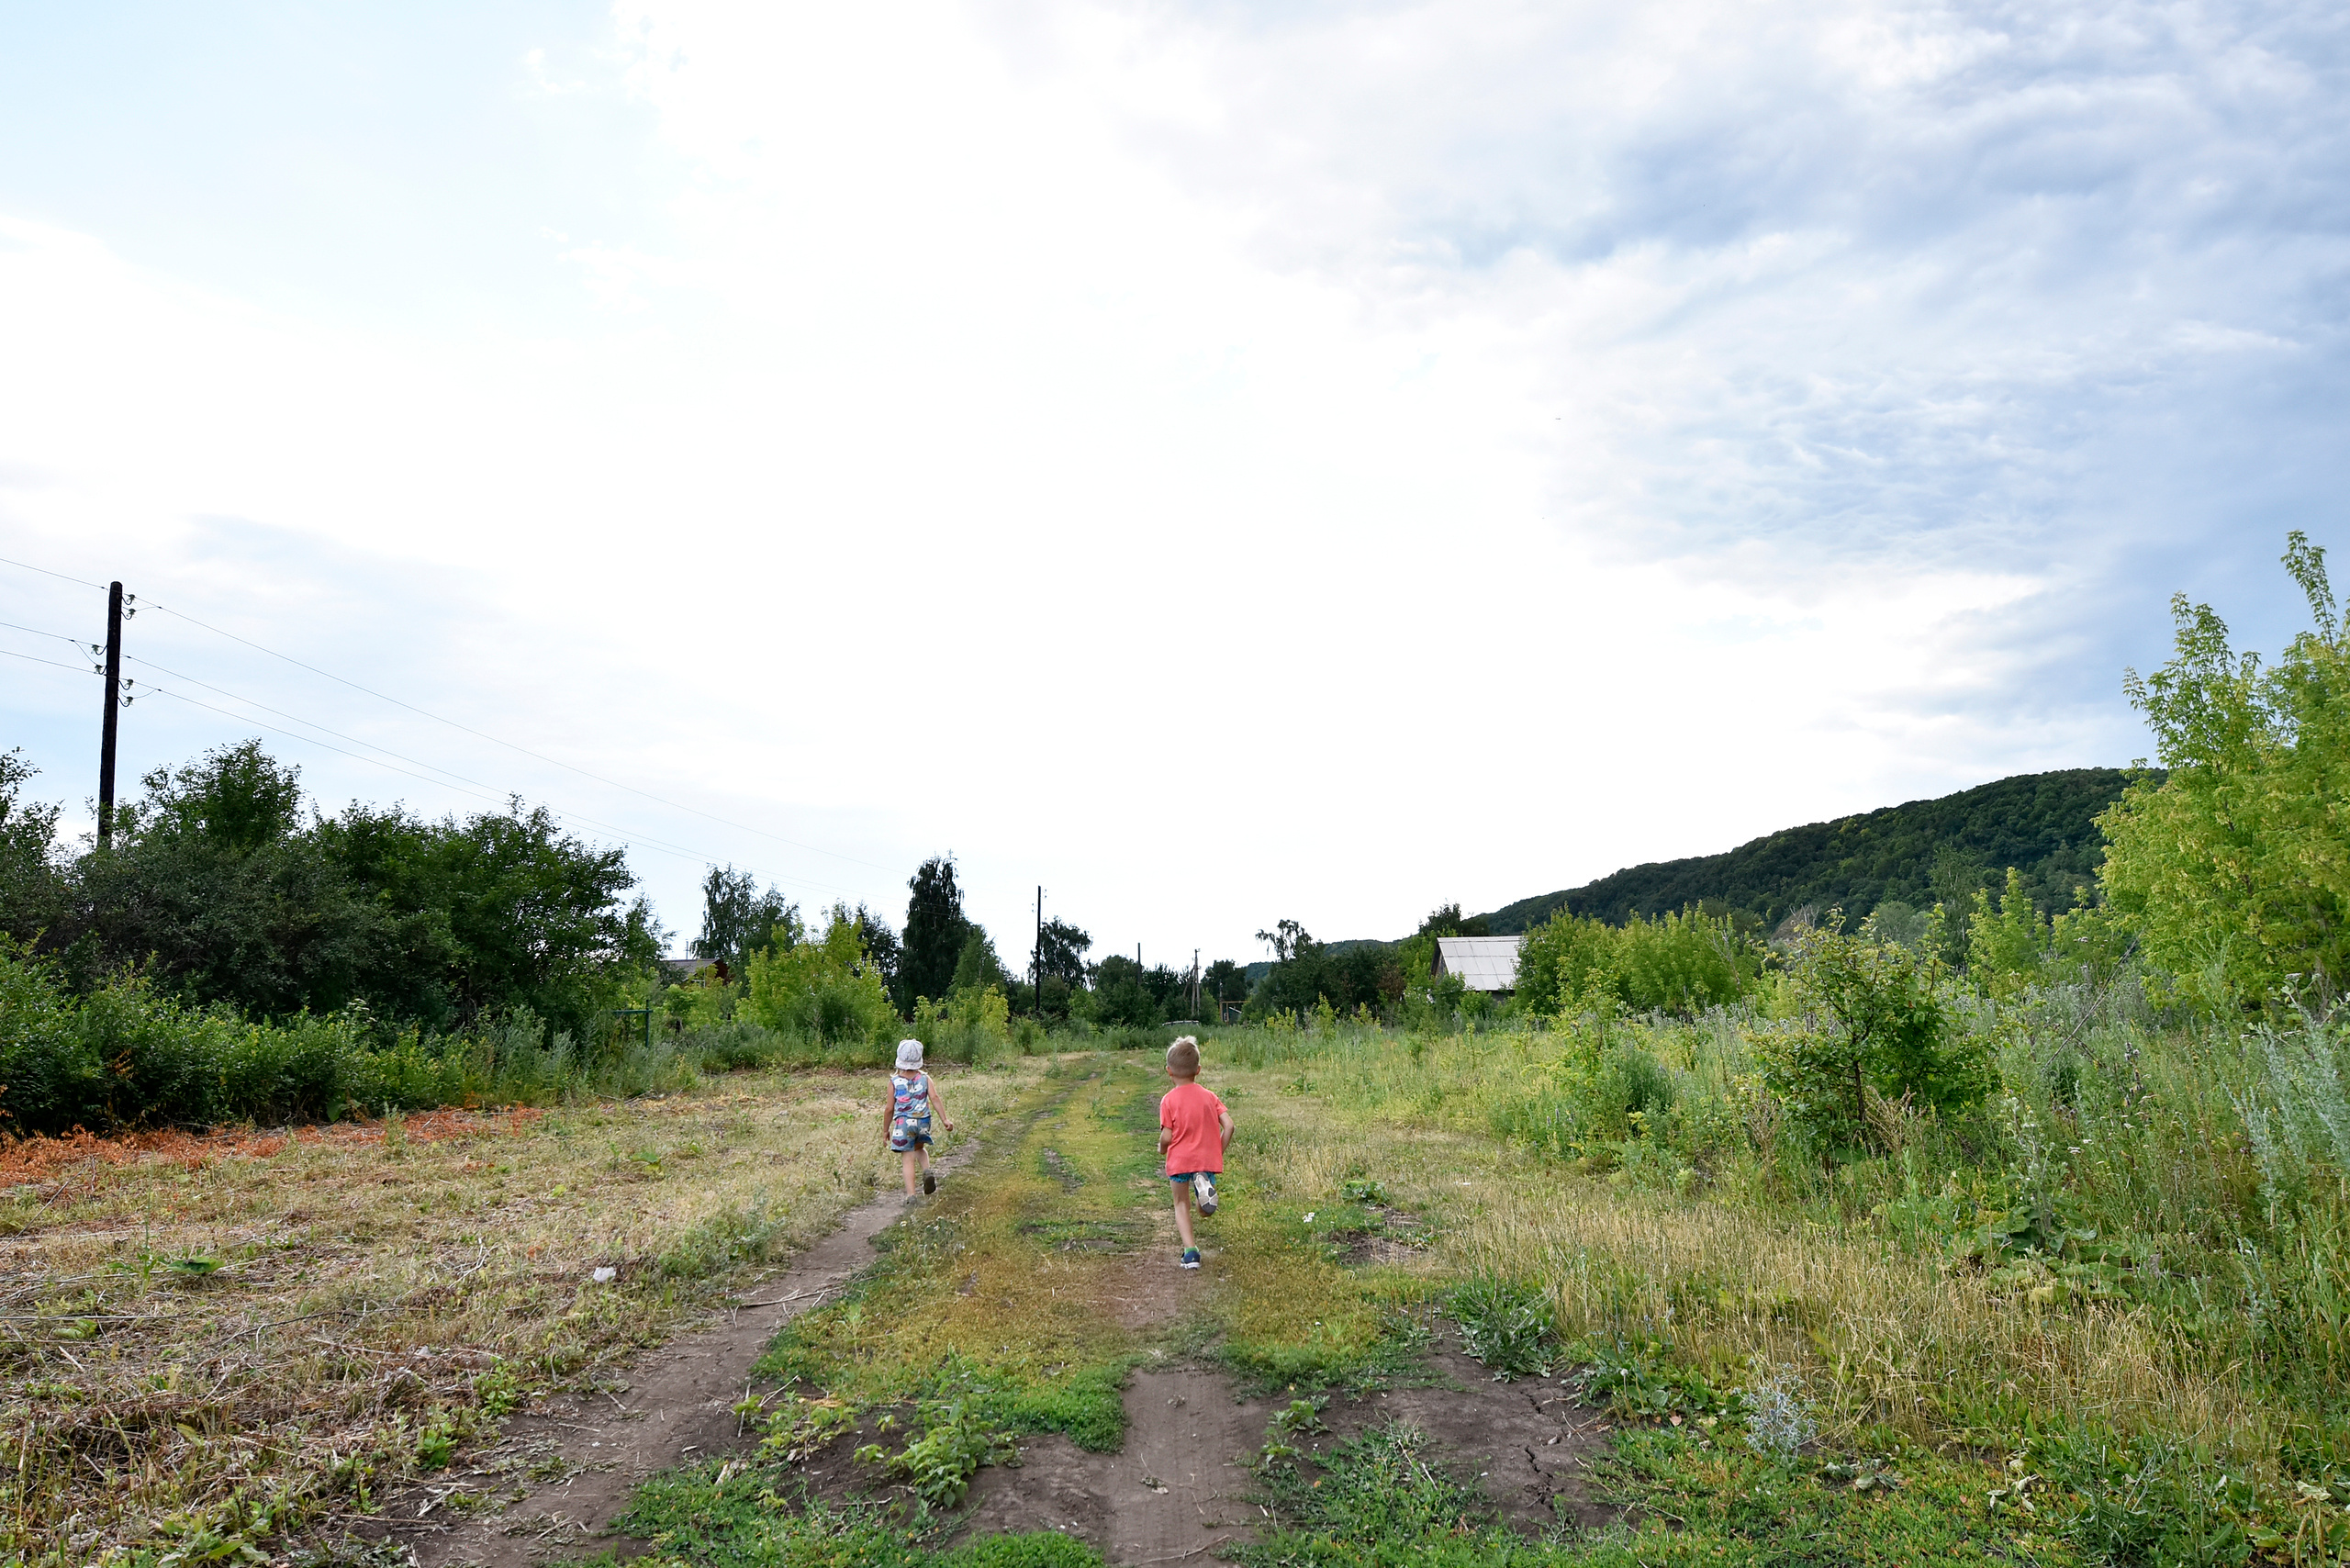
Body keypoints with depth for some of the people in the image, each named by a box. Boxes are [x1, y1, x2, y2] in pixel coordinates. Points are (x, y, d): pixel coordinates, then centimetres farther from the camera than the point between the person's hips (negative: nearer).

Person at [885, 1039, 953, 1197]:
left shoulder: (894, 1081, -1)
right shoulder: (924, 1078, 3)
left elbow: (890, 1108, 0)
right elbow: (935, 1098, -9)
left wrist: (886, 1130, 11)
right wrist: (945, 1120, -10)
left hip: (903, 1123, -3)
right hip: (923, 1121, 3)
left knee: (908, 1159, 0)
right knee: (919, 1148, 29)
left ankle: (911, 1195, -9)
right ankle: (927, 1171, 1)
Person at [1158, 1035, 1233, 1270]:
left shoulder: (1169, 1100, -6)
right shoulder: (1208, 1097, 5)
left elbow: (1167, 1136, -10)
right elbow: (1228, 1125, -2)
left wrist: (1162, 1149, 12)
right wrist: (1218, 1153, 9)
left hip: (1180, 1160, -2)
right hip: (1208, 1160, 2)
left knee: (1182, 1205, 16)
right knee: (1206, 1211, 14)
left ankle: (1190, 1250, -2)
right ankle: (1204, 1184, -21)